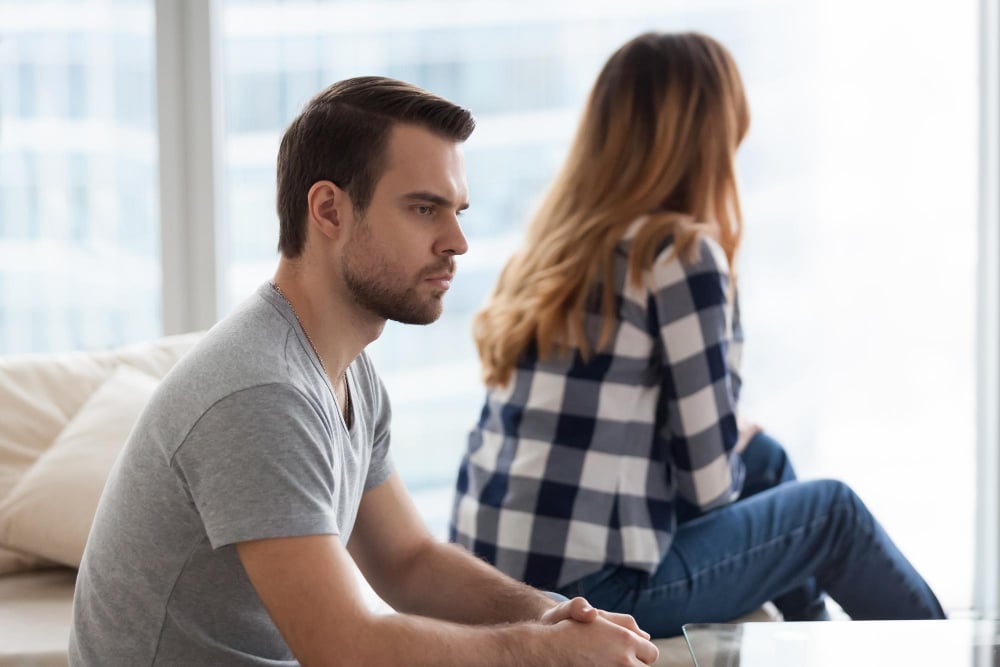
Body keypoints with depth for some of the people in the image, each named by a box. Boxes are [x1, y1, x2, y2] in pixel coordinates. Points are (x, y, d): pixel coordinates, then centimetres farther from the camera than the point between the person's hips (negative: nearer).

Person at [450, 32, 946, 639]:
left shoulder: (548, 247, 9)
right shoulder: (682, 254, -14)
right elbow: (707, 481, -12)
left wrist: (736, 442, 20)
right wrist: (734, 452, 10)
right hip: (590, 593, -8)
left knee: (764, 458, 25)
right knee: (834, 511, 15)